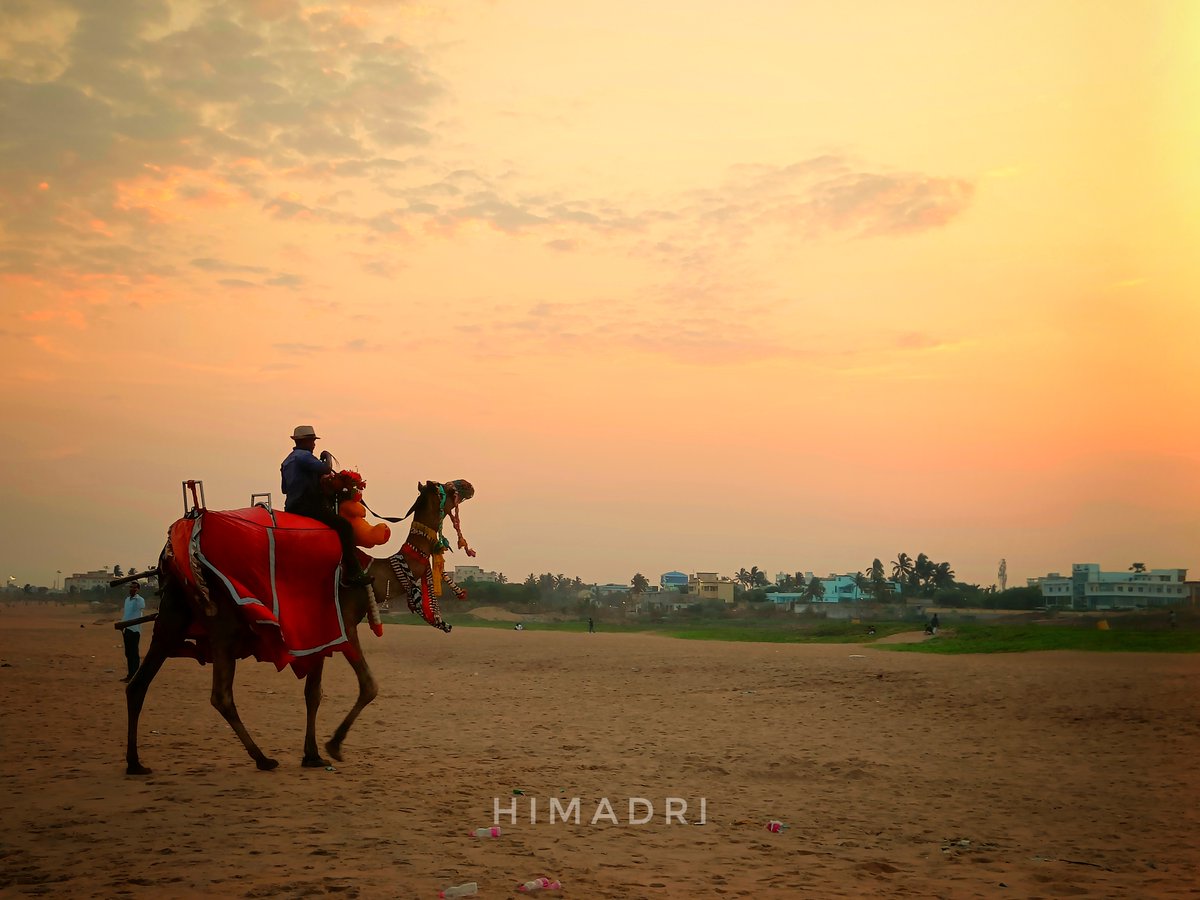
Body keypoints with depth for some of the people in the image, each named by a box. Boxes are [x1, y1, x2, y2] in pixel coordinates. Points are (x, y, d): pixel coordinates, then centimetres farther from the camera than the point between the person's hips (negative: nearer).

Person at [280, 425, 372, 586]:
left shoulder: (287, 461, 21)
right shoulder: (304, 456, -11)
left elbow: (285, 489, 26)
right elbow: (327, 469, -21)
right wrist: (327, 456, -1)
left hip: (292, 508, 11)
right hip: (307, 507, -11)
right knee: (345, 526, -14)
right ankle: (352, 573, -21)